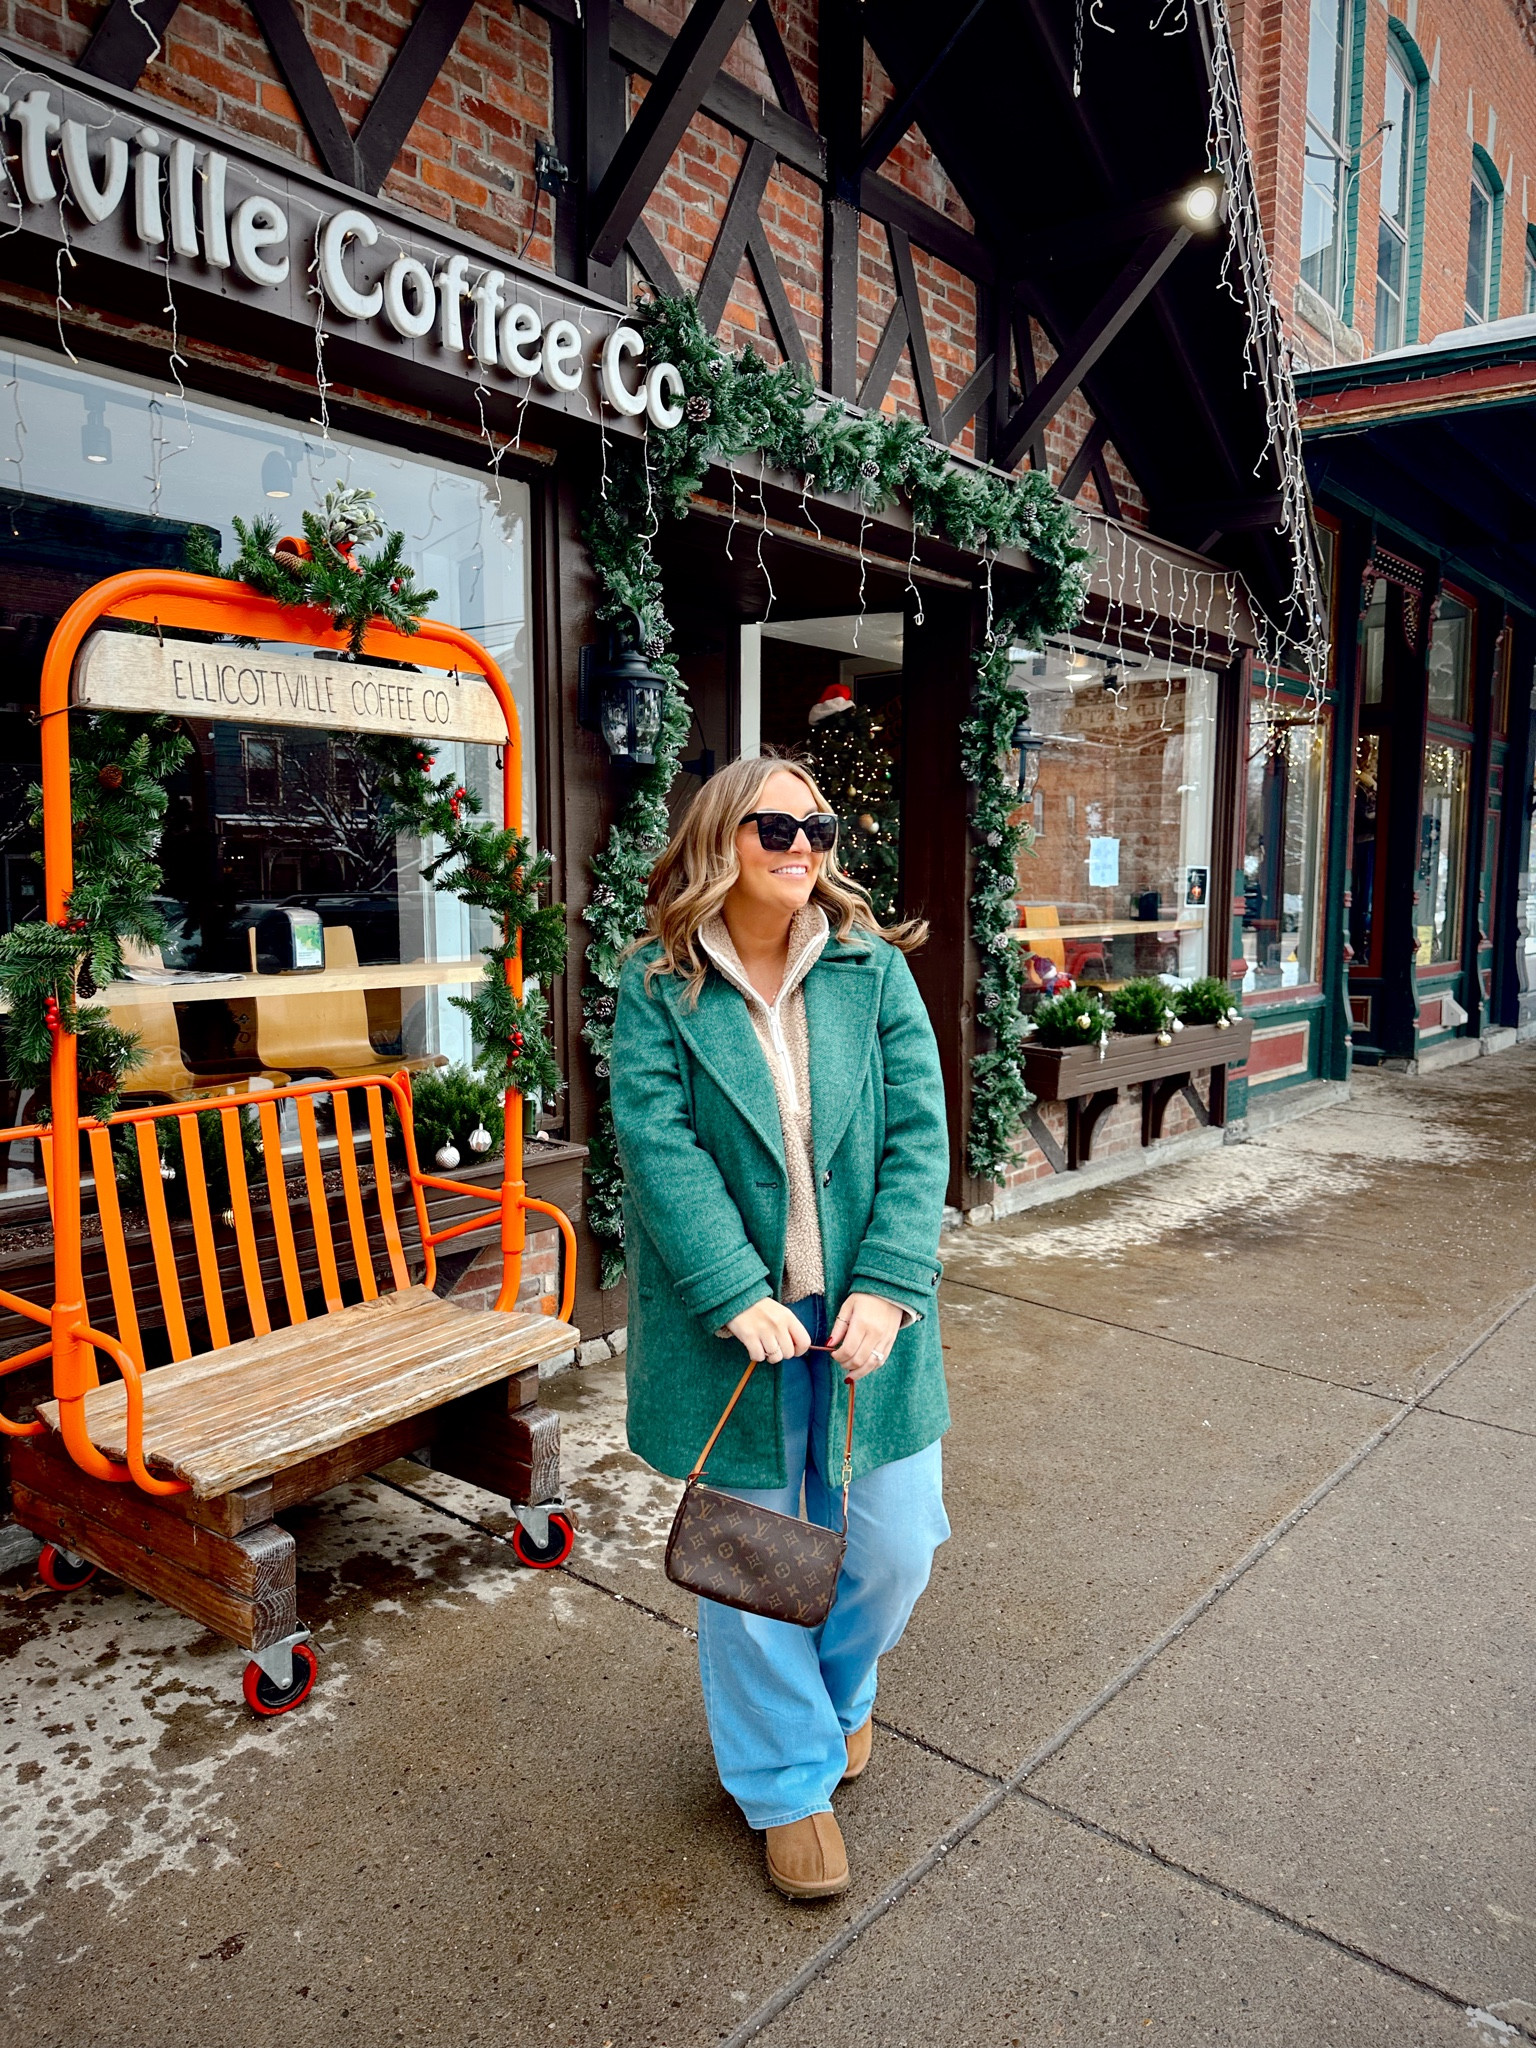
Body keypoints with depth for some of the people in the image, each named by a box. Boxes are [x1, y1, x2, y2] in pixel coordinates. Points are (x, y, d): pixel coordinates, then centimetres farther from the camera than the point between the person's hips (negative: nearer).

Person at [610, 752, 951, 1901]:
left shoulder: (874, 969, 0)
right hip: (733, 1314, -2)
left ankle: (839, 1688, 47)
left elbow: (919, 1133, -5)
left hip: (865, 1308, 2)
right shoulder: (659, 989, -4)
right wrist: (739, 1295, -22)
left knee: (896, 1541, 12)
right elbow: (657, 1144, -13)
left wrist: (886, 1288, -16)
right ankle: (790, 1783, 35)